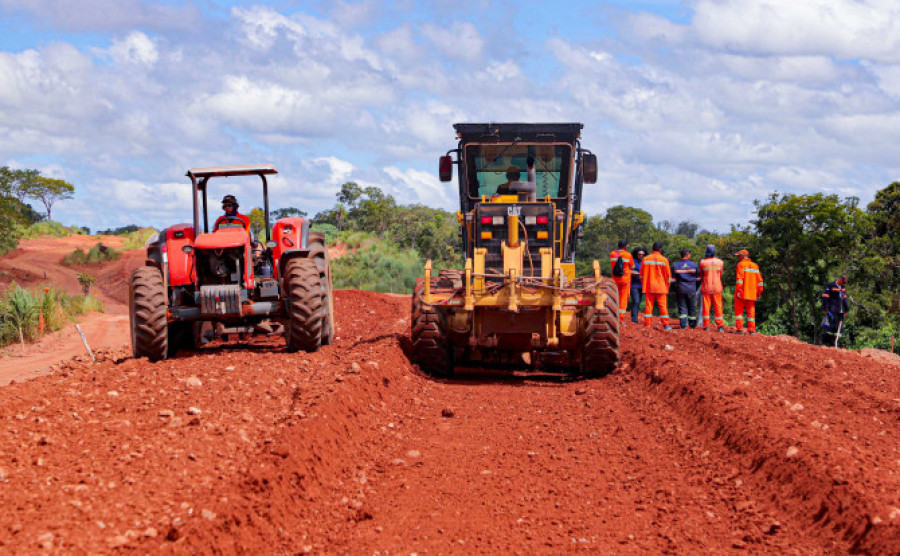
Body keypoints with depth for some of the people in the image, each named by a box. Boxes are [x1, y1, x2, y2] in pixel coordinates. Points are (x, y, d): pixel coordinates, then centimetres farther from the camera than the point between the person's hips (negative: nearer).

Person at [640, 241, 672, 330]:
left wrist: (644, 285, 19)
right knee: (663, 305, 2)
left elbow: (642, 274, 9)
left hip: (648, 286, 2)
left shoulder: (646, 259, 4)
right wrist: (667, 286, 11)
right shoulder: (664, 260, -4)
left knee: (648, 305, 4)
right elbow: (668, 275, 0)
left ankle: (647, 324, 1)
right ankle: (665, 325, 1)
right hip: (661, 287, -2)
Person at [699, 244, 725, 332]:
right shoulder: (720, 262, -1)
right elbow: (720, 274, 11)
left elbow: (701, 275, 6)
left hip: (706, 287, -1)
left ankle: (706, 326, 2)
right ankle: (720, 326, 1)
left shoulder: (703, 262, -7)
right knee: (718, 307, 6)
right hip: (717, 287, 1)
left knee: (706, 306, 4)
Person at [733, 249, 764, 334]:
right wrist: (759, 292, 17)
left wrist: (738, 290, -18)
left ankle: (740, 328, -8)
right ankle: (752, 329, 6)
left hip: (742, 293, -5)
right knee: (751, 311, 10)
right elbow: (759, 280, 13)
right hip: (752, 294, 5)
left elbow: (740, 278, -15)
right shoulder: (755, 266, 13)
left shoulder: (741, 264, -5)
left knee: (739, 310, 1)